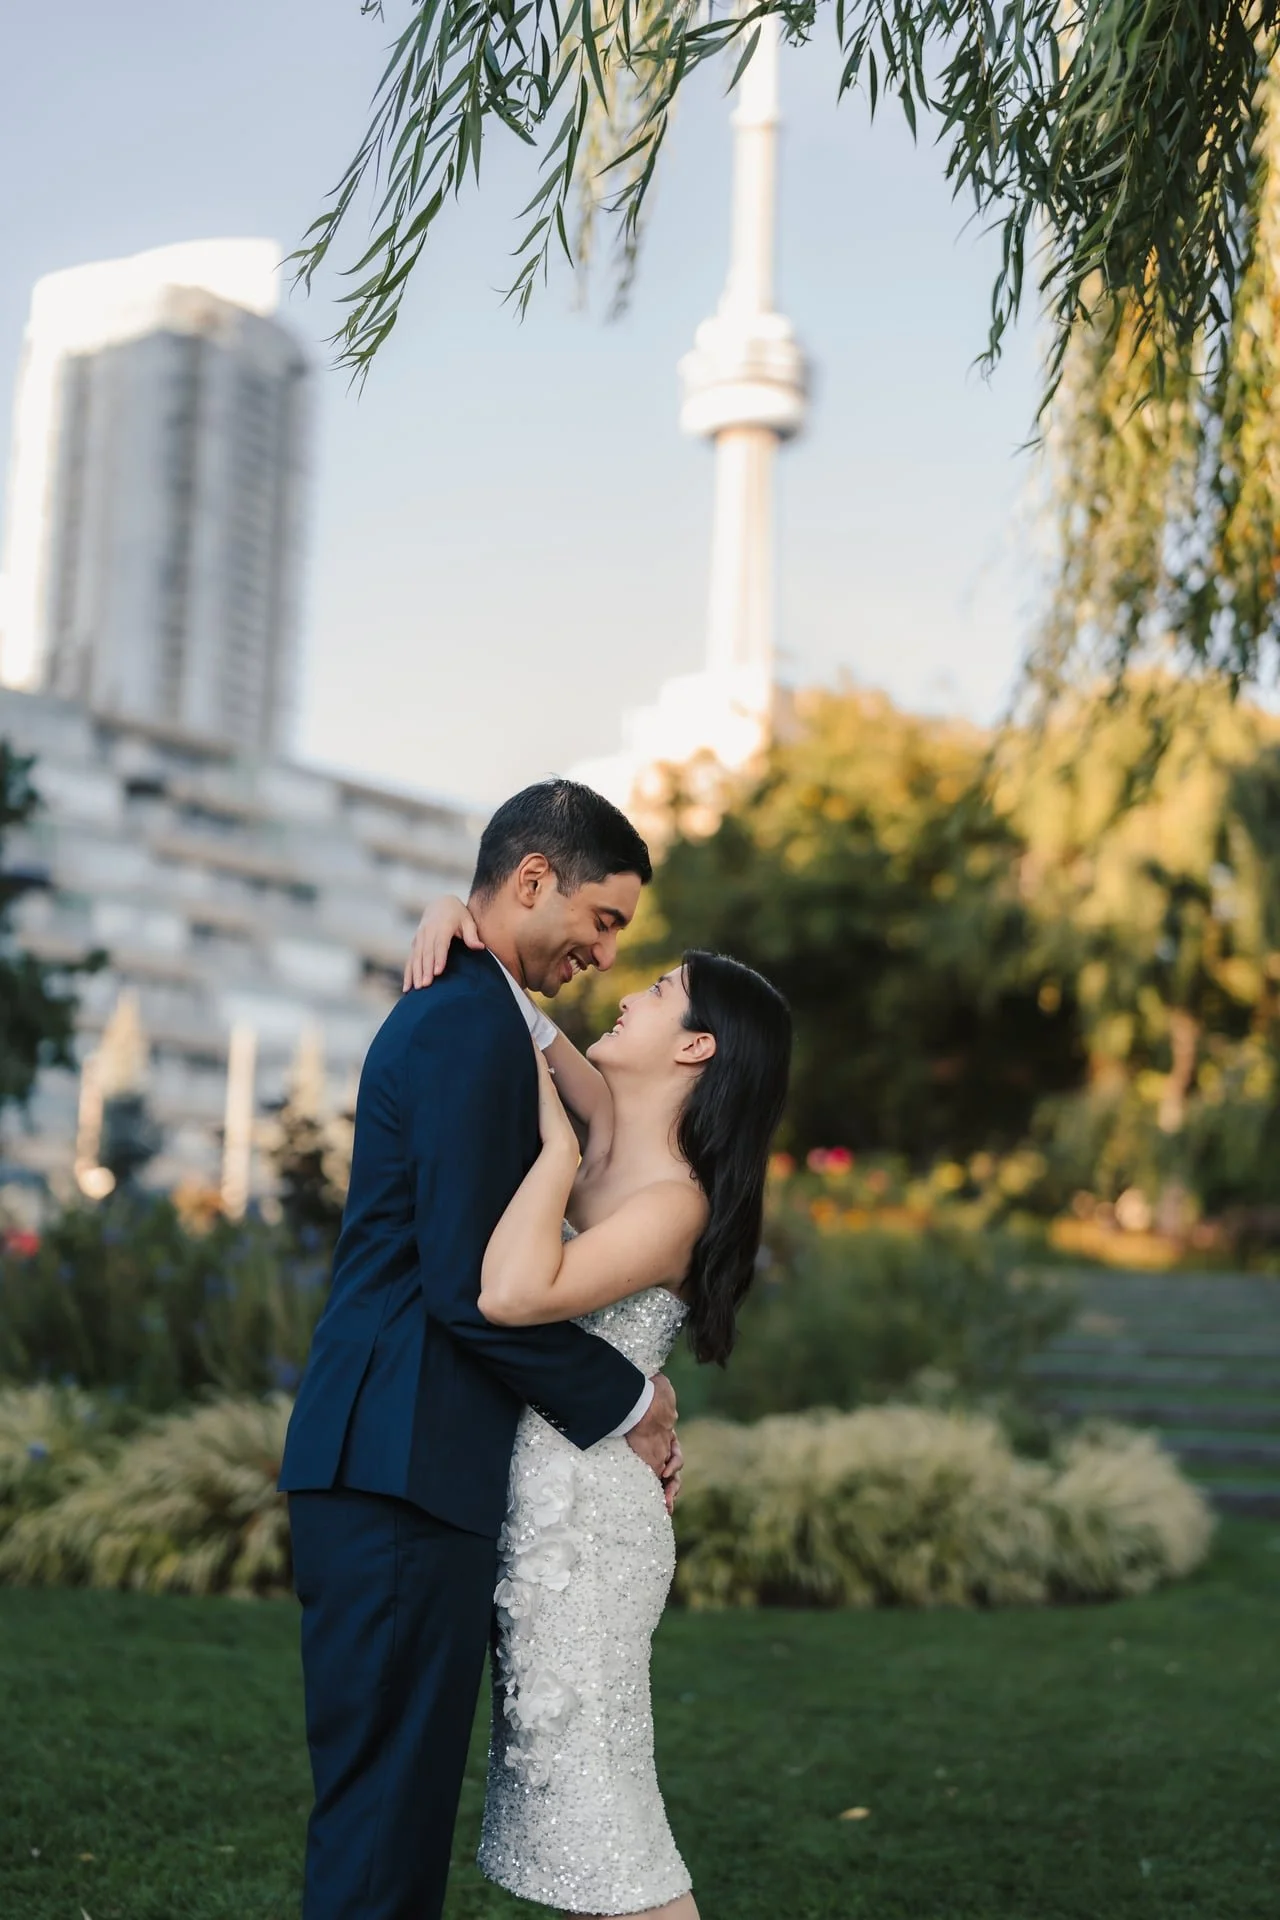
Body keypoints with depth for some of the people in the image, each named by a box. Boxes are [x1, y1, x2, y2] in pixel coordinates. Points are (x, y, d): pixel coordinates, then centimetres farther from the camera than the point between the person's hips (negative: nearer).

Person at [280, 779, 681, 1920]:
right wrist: (627, 1403, -5)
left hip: (387, 1460, 10)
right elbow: (473, 1288, -19)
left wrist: (624, 1400, 16)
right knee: (388, 1808, -4)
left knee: (400, 1799, 15)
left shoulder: (450, 1014, 20)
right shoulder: (474, 1025, -13)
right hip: (403, 1471, -10)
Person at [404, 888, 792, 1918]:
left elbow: (511, 1295, -34)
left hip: (580, 1519, -9)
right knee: (569, 1791, 15)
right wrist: (452, 918, -7)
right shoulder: (609, 1136, 5)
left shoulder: (673, 1204, -19)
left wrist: (557, 1146, -23)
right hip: (537, 1498, 9)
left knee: (588, 1794, -2)